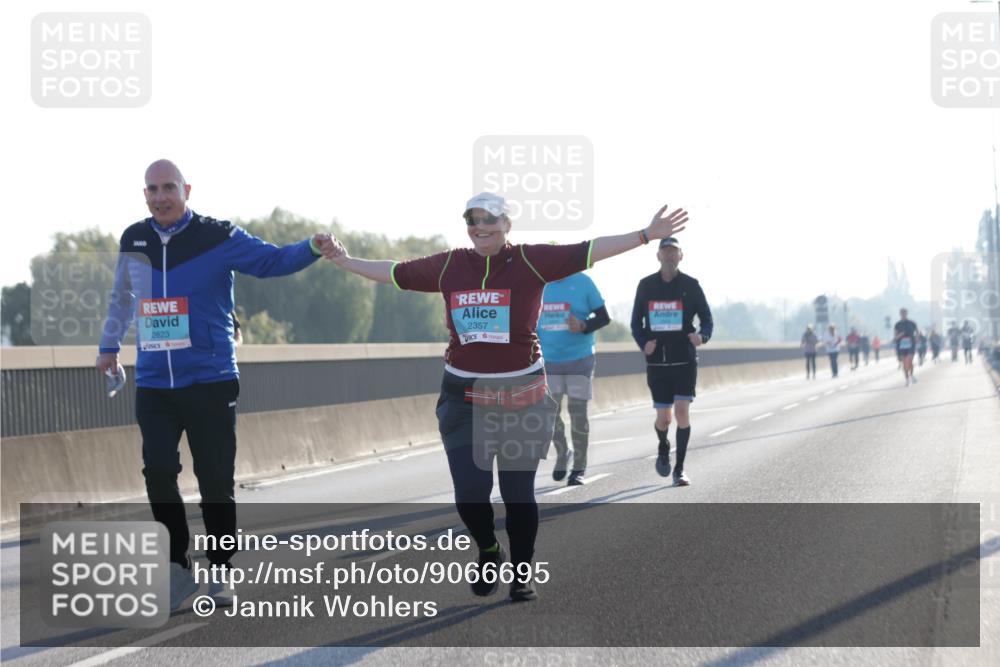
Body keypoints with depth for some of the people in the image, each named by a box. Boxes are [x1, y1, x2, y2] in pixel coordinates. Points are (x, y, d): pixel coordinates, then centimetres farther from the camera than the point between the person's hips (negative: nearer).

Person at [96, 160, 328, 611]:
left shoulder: (218, 238, -5)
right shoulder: (133, 242, 8)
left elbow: (272, 261, -8)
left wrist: (311, 248, -26)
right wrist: (110, 345, 32)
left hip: (211, 382, -3)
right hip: (153, 384, 3)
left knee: (216, 482, 2)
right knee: (158, 474, -7)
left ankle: (220, 573, 15)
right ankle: (178, 570, 4)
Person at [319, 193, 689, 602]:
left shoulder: (531, 261, -3)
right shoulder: (448, 265, 5)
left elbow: (589, 252, -7)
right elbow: (395, 272, 17)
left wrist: (646, 235, -13)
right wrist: (345, 261, 22)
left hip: (522, 395, -2)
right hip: (464, 396, 2)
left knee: (518, 494, 5)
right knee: (470, 491, -7)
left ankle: (522, 574, 21)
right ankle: (488, 552, 23)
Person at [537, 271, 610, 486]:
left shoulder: (582, 282, -5)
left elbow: (604, 317, -2)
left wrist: (583, 326, -21)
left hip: (579, 360, -2)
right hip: (548, 361, 2)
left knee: (577, 411, 0)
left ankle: (579, 467, 11)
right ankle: (562, 453, 24)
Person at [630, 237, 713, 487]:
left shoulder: (690, 285, 1)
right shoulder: (646, 285, 5)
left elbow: (706, 319, 4)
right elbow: (636, 322, 11)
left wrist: (702, 336, -19)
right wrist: (643, 343, -9)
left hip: (685, 360, -1)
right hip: (656, 362, 1)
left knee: (682, 411, -13)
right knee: (663, 418, 2)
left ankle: (679, 469, -3)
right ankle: (663, 447, 37)